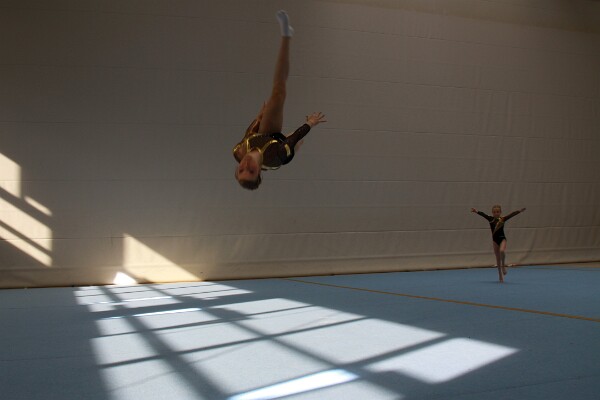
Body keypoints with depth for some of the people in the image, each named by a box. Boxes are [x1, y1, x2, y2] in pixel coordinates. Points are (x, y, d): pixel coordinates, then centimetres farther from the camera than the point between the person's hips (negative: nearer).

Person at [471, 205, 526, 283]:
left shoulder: (503, 219, -4)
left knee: (502, 251, -32)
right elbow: (483, 214, -11)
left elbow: (511, 214, -15)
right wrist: (476, 211, -27)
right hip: (495, 239, 2)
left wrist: (519, 211, -28)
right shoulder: (490, 219, 0)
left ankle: (503, 265, -4)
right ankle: (501, 277, 15)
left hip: (502, 238, -2)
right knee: (498, 258, 6)